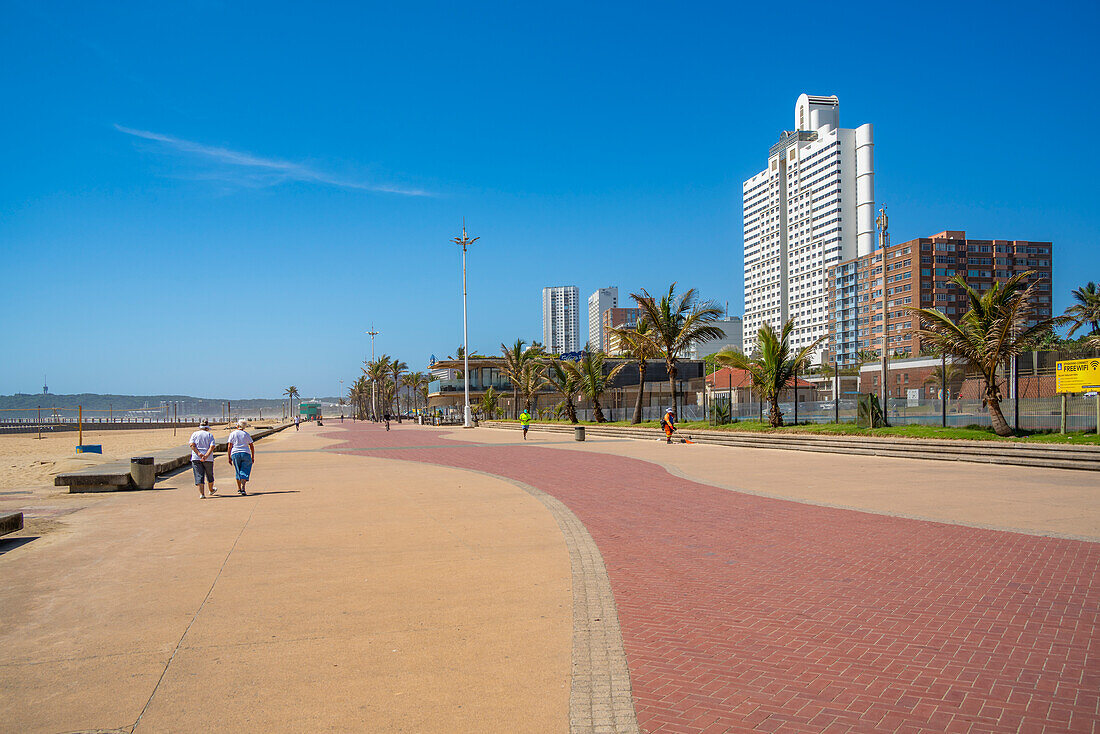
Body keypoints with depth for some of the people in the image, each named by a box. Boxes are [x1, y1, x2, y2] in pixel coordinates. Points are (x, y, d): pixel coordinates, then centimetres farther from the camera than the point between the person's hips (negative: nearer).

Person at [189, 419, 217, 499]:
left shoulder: (195, 434, 8)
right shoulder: (210, 435, 4)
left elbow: (192, 444, -7)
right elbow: (212, 446, -10)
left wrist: (198, 453, -15)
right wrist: (206, 456, -18)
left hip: (196, 458, 0)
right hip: (208, 459, 0)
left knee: (199, 476, -1)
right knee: (209, 475, 18)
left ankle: (201, 494, -12)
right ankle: (211, 490, 37)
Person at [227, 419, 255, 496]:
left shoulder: (232, 434, 2)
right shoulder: (246, 434, 6)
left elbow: (229, 446, -2)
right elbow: (252, 446, 4)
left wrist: (229, 457, 2)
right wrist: (253, 457, 11)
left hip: (235, 454, 1)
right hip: (246, 453, -1)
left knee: (238, 471, 14)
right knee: (244, 472, -1)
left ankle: (239, 489, 18)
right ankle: (243, 488, -19)